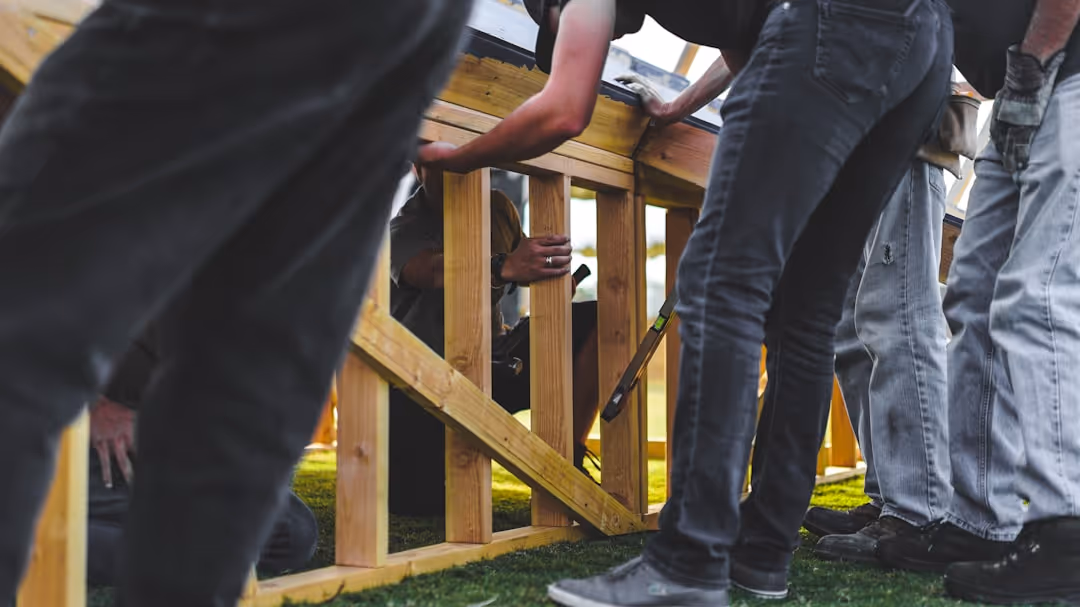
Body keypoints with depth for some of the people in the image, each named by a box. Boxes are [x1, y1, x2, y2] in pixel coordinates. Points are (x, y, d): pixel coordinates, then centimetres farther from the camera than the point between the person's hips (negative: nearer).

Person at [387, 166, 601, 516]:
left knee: (597, 322, -12)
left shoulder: (497, 208, 3)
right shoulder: (405, 231, -16)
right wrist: (504, 267, -59)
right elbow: (432, 270, -40)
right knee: (421, 501, -22)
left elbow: (533, 274, 16)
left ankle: (570, 461, -7)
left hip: (493, 362, 5)